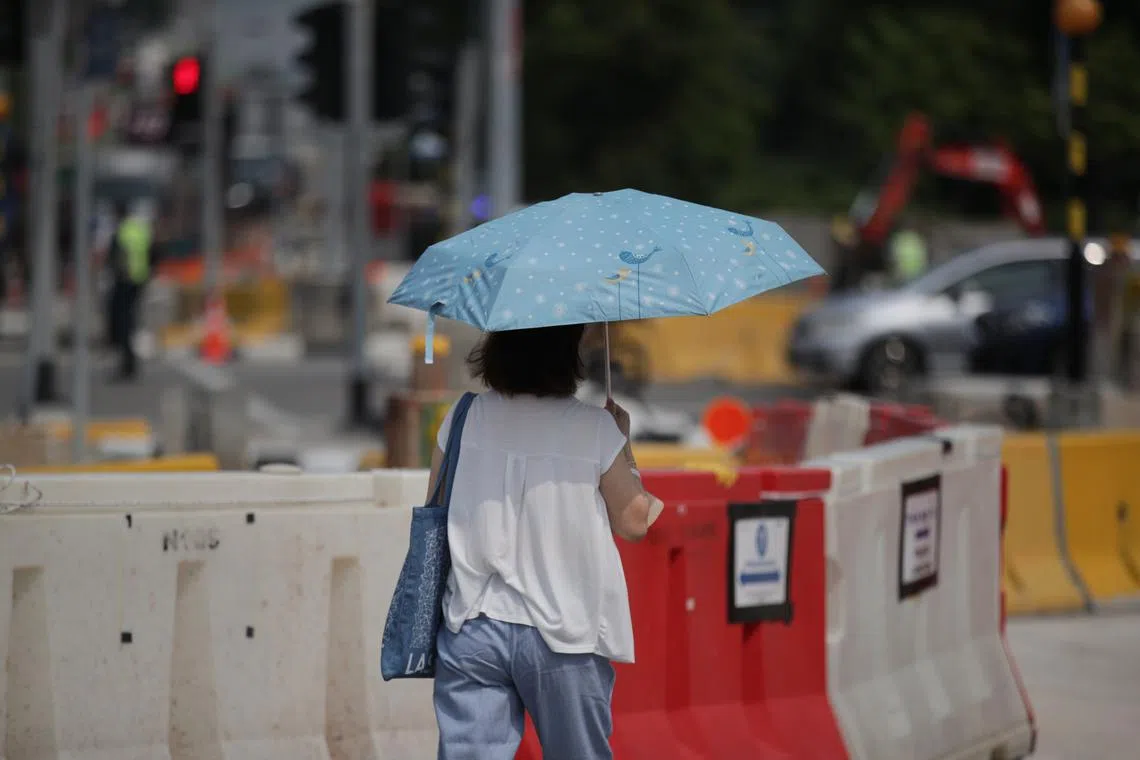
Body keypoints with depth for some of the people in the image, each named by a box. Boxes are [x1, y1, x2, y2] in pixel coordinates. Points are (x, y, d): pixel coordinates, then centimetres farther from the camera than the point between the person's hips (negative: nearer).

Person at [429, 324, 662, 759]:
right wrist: (623, 443, 11)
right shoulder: (596, 429, -9)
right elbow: (634, 523, -1)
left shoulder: (464, 419, 0)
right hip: (561, 637, -2)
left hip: (471, 627, 2)